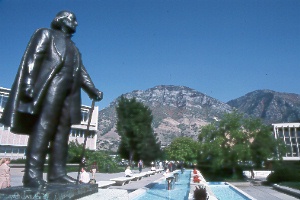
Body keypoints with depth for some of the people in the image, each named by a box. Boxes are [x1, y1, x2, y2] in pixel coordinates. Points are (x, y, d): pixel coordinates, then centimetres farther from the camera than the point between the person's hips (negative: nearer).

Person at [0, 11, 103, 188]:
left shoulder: (73, 47, 33)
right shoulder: (46, 34, 13)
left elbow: (81, 72, 23)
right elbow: (32, 58, -2)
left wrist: (93, 90, 10)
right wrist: (28, 83, -16)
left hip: (69, 92, 7)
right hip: (50, 86, -7)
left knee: (62, 131, -1)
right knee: (43, 127, -16)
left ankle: (57, 172, -2)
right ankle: (32, 173, -19)